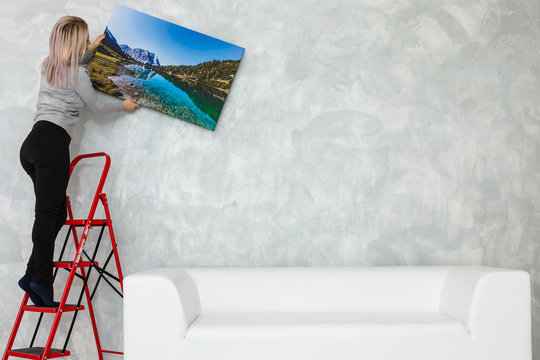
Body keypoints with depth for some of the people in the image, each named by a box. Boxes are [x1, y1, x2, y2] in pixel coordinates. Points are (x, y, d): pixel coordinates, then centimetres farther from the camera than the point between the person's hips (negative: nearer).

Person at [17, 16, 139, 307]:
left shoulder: (49, 66, 24)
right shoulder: (77, 73, 0)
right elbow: (95, 106, 12)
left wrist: (91, 50, 48)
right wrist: (123, 106, 27)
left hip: (32, 144, 8)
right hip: (52, 143, -8)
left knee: (56, 213, 5)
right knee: (48, 212, -16)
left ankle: (32, 276, -3)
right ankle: (40, 278, -23)